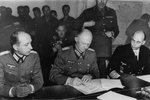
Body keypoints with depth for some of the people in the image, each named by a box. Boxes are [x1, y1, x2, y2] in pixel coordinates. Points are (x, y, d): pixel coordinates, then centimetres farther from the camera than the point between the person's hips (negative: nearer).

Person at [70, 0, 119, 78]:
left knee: (103, 74, 0)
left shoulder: (112, 13, 14)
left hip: (106, 51, 2)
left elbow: (116, 30, 22)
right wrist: (85, 24, -13)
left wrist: (112, 33, 0)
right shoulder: (88, 12, 5)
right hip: (92, 49, -2)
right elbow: (73, 25, 2)